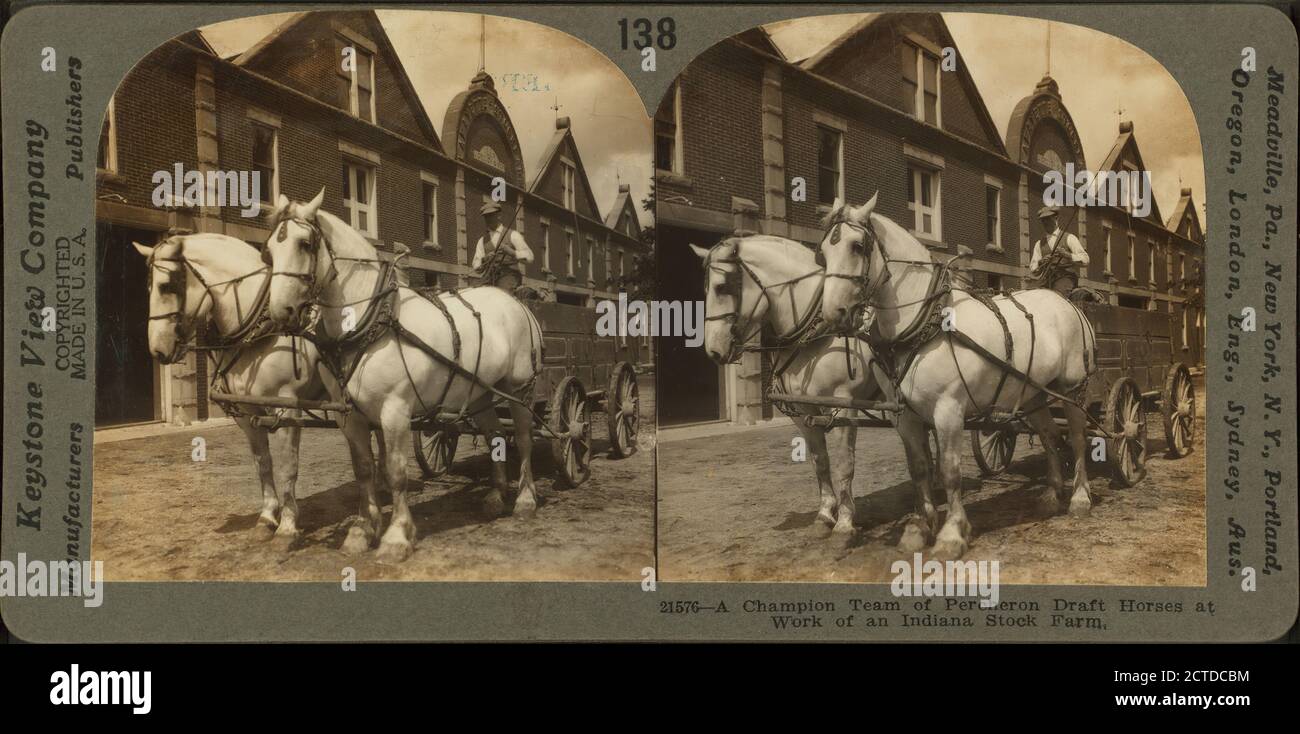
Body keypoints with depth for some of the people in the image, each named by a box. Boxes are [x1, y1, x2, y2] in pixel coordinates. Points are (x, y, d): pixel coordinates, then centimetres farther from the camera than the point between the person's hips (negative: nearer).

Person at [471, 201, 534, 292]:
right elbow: (476, 268, 14)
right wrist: (484, 260, -8)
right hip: (489, 281, 4)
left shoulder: (512, 235, 12)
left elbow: (529, 257, 1)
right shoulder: (482, 241, 22)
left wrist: (511, 252, -15)